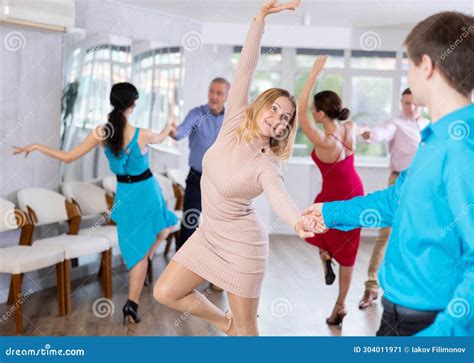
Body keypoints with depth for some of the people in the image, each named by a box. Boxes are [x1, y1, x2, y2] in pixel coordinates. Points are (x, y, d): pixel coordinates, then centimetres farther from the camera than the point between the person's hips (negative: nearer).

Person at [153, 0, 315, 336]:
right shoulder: (234, 122, -9)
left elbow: (279, 196, -43)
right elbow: (245, 69, -16)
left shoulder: (268, 166, -21)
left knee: (247, 330, 2)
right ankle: (224, 323, 32)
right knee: (165, 292, 11)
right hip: (209, 233, 6)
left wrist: (299, 222, -65)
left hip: (241, 244, -6)